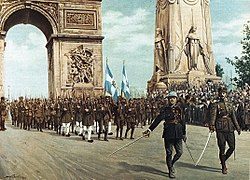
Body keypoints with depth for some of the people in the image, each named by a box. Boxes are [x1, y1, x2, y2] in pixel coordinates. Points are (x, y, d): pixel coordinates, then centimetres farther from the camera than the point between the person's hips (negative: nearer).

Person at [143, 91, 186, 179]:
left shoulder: (179, 109, 8)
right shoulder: (165, 109, -2)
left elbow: (183, 122, 15)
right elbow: (158, 120, -11)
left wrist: (184, 133, 19)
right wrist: (150, 129, -21)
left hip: (178, 134, 3)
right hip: (168, 134, -3)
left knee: (179, 152, 4)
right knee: (169, 153, 2)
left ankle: (171, 164, 30)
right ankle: (171, 170, 15)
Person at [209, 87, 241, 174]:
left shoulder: (230, 105, 15)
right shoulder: (215, 105, 0)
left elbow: (233, 117, 18)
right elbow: (213, 116, -11)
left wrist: (237, 128, 16)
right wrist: (212, 126, -25)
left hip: (230, 128, 5)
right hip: (220, 128, -5)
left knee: (232, 147, 3)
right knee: (222, 148, -3)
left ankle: (223, 160, 27)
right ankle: (223, 167, 10)